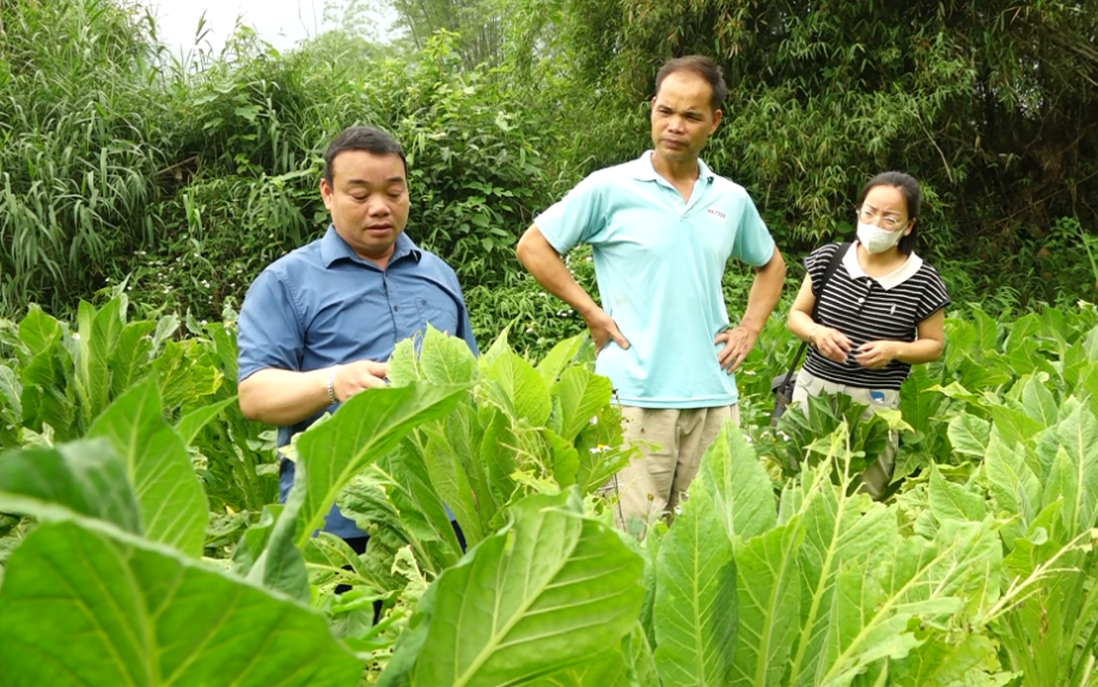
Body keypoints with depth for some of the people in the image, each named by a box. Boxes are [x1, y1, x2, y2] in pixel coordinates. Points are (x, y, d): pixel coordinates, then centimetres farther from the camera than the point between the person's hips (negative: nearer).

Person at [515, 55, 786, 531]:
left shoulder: (732, 200, 10)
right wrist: (592, 313, -5)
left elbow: (771, 265, 26)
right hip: (635, 396, -4)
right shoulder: (609, 189, -3)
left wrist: (749, 330, 11)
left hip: (714, 394, 4)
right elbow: (533, 246, 1)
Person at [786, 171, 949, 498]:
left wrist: (894, 350, -14)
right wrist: (816, 332, -13)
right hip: (813, 389, 2)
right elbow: (796, 315, 9)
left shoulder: (922, 281, -4)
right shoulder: (829, 258, 1)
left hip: (875, 402, -2)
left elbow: (934, 345, 5)